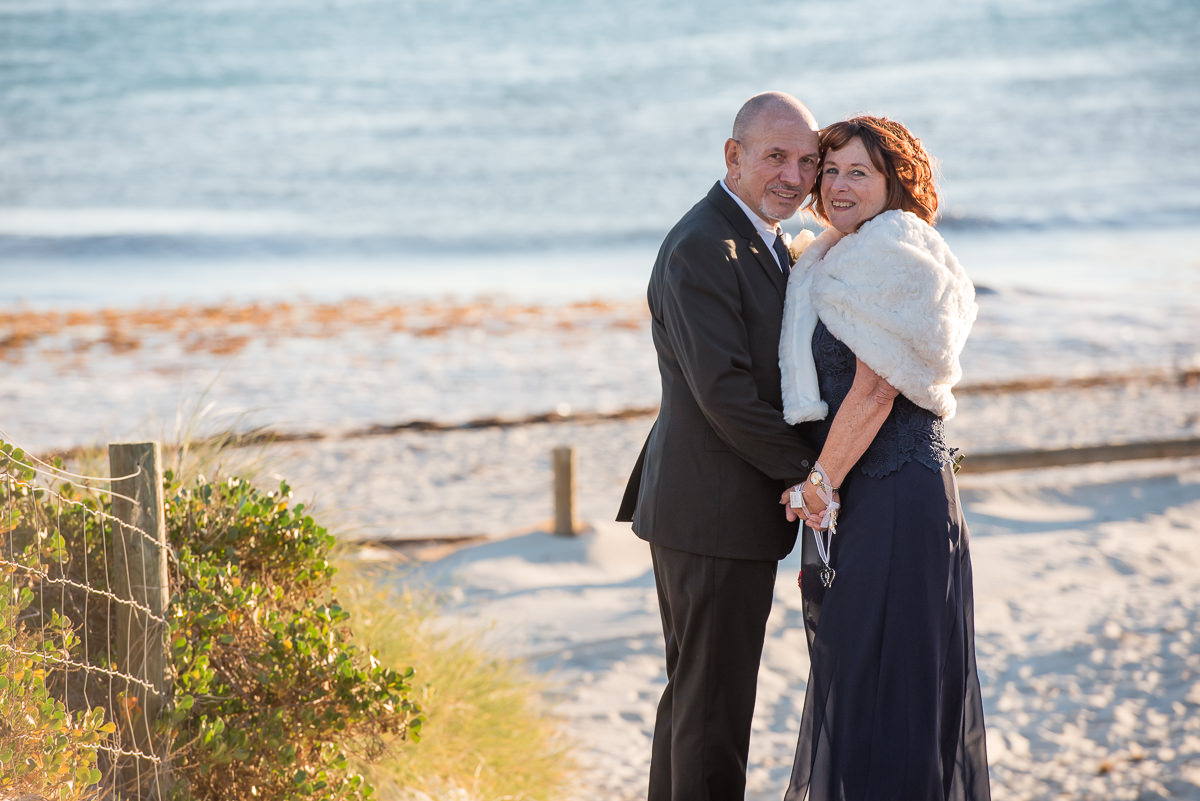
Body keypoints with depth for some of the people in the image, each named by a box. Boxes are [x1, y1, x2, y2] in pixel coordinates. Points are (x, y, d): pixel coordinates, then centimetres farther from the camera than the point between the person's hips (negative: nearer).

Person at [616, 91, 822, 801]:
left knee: (694, 691, 19)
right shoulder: (703, 249, -18)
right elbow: (724, 392, -23)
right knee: (713, 699, -2)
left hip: (731, 510, 10)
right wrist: (807, 471, -14)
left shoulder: (762, 240, 14)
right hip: (715, 513, -10)